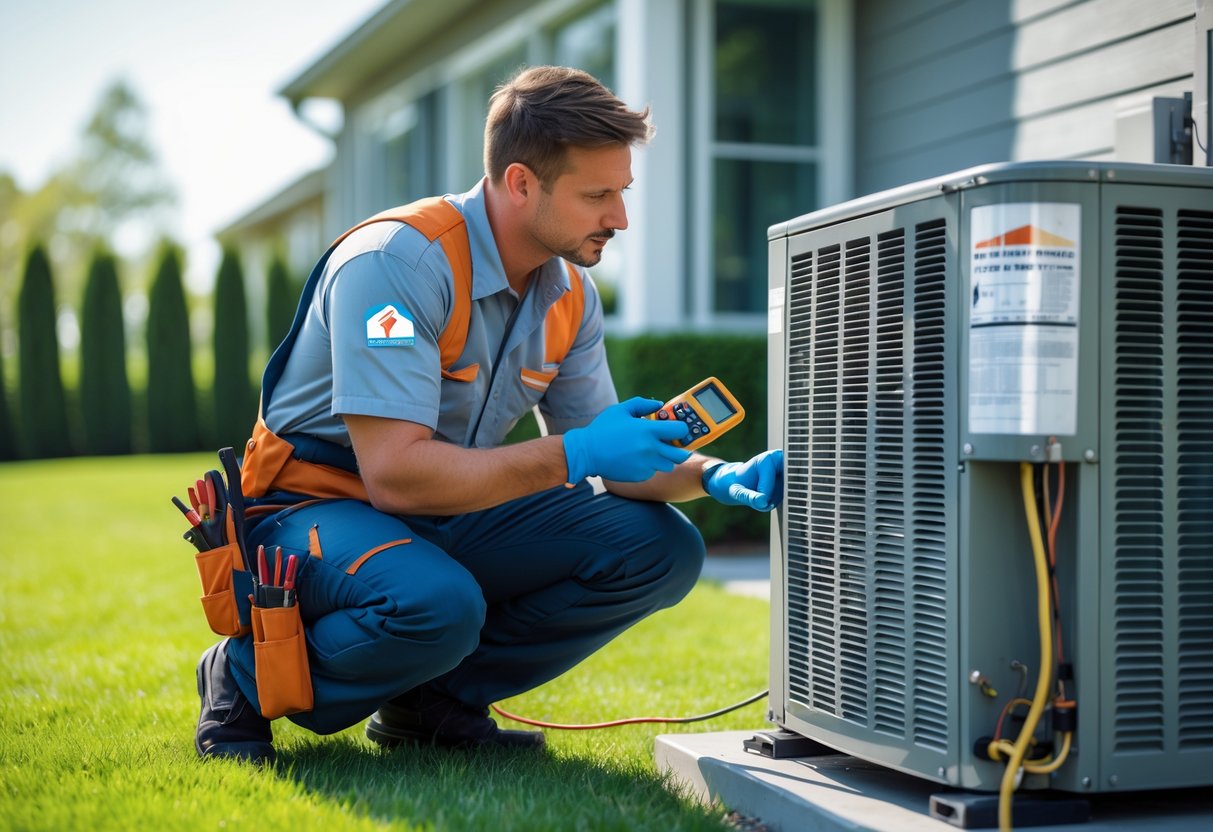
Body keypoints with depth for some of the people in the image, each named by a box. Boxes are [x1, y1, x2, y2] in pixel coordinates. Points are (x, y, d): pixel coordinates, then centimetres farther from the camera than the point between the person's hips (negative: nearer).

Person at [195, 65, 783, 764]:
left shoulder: (570, 295, 1)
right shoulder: (397, 262, -24)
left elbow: (611, 457, 6)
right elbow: (394, 473, -30)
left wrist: (717, 476, -13)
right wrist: (571, 456, -31)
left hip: (447, 517, 7)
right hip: (319, 506, -7)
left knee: (661, 549, -9)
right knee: (437, 603, -39)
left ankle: (433, 697, -1)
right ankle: (250, 680, -8)